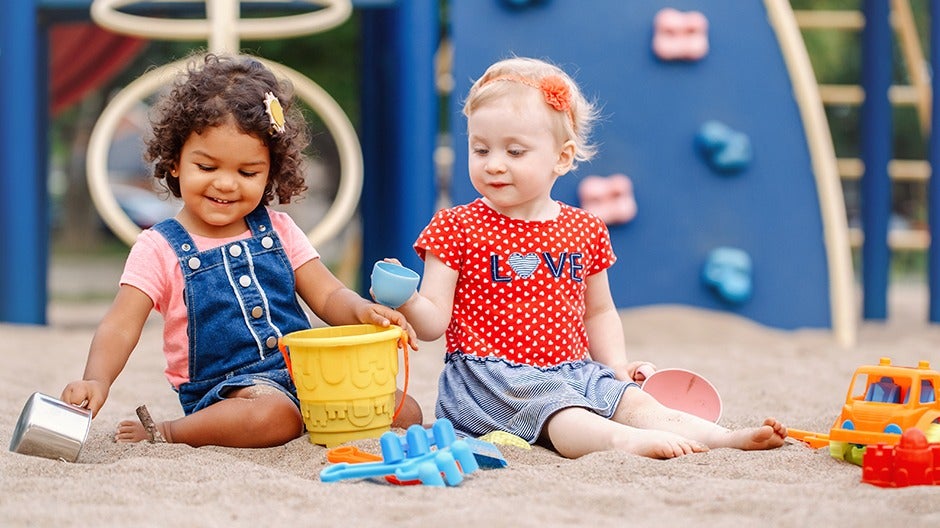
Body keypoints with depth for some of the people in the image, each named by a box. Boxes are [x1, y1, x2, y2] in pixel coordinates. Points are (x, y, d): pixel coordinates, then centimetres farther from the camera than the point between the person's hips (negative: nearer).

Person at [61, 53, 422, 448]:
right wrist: (97, 380, -30)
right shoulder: (160, 249, -1)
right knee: (272, 415, -39)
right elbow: (121, 326, -10)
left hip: (304, 372, 5)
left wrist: (361, 311, -17)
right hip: (223, 389, -5)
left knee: (404, 412, -10)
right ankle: (164, 433, -13)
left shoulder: (278, 231, 12)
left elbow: (328, 296, 8)